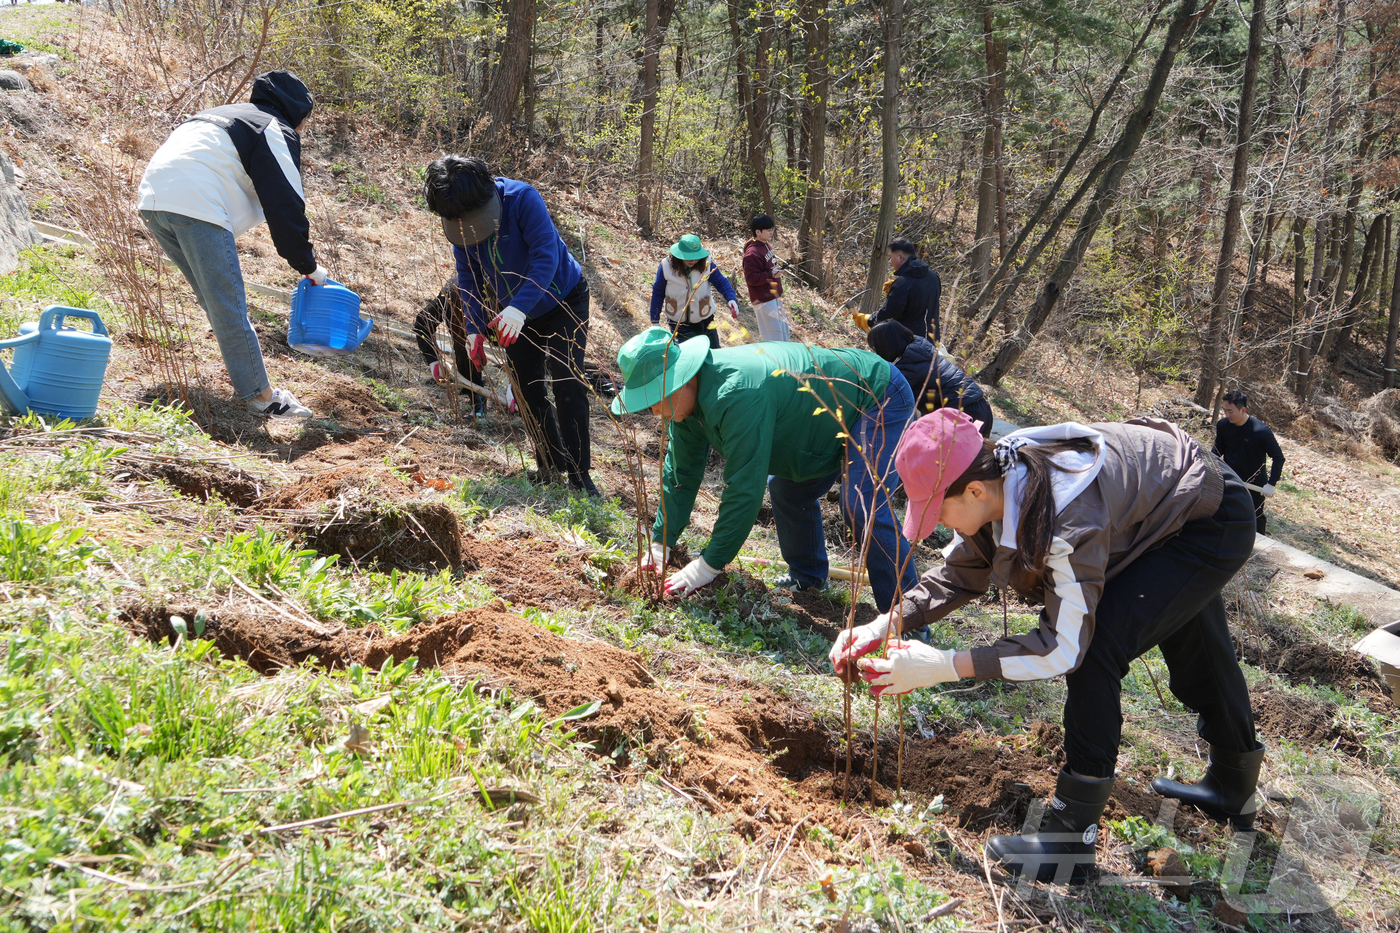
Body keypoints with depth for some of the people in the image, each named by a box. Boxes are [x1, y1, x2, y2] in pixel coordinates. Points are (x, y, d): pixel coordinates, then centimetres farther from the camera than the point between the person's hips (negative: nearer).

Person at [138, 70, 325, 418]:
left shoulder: (222, 115, 33)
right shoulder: (277, 132, 5)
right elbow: (285, 204, -1)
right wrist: (308, 265, 7)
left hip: (153, 196, 9)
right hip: (197, 206, -9)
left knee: (216, 299, 18)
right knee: (228, 307, -7)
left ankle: (241, 369, 25)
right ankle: (261, 395, -4)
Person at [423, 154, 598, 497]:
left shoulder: (522, 198, -30)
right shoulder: (458, 225, -14)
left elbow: (547, 255, -36)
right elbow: (468, 277, -3)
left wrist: (519, 307, -48)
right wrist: (475, 328, -14)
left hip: (563, 299, -5)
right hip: (516, 313, 6)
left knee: (568, 386, -14)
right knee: (528, 391, 6)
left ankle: (579, 475, -9)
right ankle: (552, 463, 22)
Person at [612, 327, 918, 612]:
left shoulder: (737, 397, -38)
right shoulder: (687, 396, -7)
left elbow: (744, 489, -36)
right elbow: (681, 471, 3)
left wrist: (707, 565, -29)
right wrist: (660, 543, -1)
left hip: (881, 401, -10)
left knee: (864, 509, -22)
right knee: (788, 490, 17)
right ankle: (807, 578, 35)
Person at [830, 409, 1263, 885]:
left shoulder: (1070, 523, -42)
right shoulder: (998, 475, -18)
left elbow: (1062, 648, -36)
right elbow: (960, 573, -5)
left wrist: (943, 666, -38)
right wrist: (884, 625, -18)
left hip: (1217, 524, -9)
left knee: (1095, 646, -22)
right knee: (1191, 646, 27)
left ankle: (1072, 838, -11)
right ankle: (1234, 790, 53)